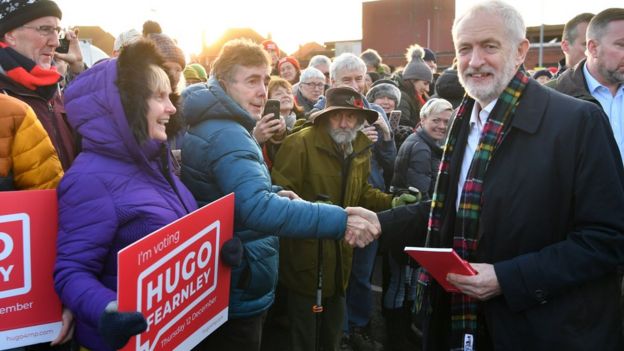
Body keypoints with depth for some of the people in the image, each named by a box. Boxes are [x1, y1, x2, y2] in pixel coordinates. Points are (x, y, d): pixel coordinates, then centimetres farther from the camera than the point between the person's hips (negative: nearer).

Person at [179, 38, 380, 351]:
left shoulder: (209, 126, 10)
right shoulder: (226, 135, -23)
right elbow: (257, 208, -38)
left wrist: (273, 193, 7)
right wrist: (340, 221, -39)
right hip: (236, 295, -10)